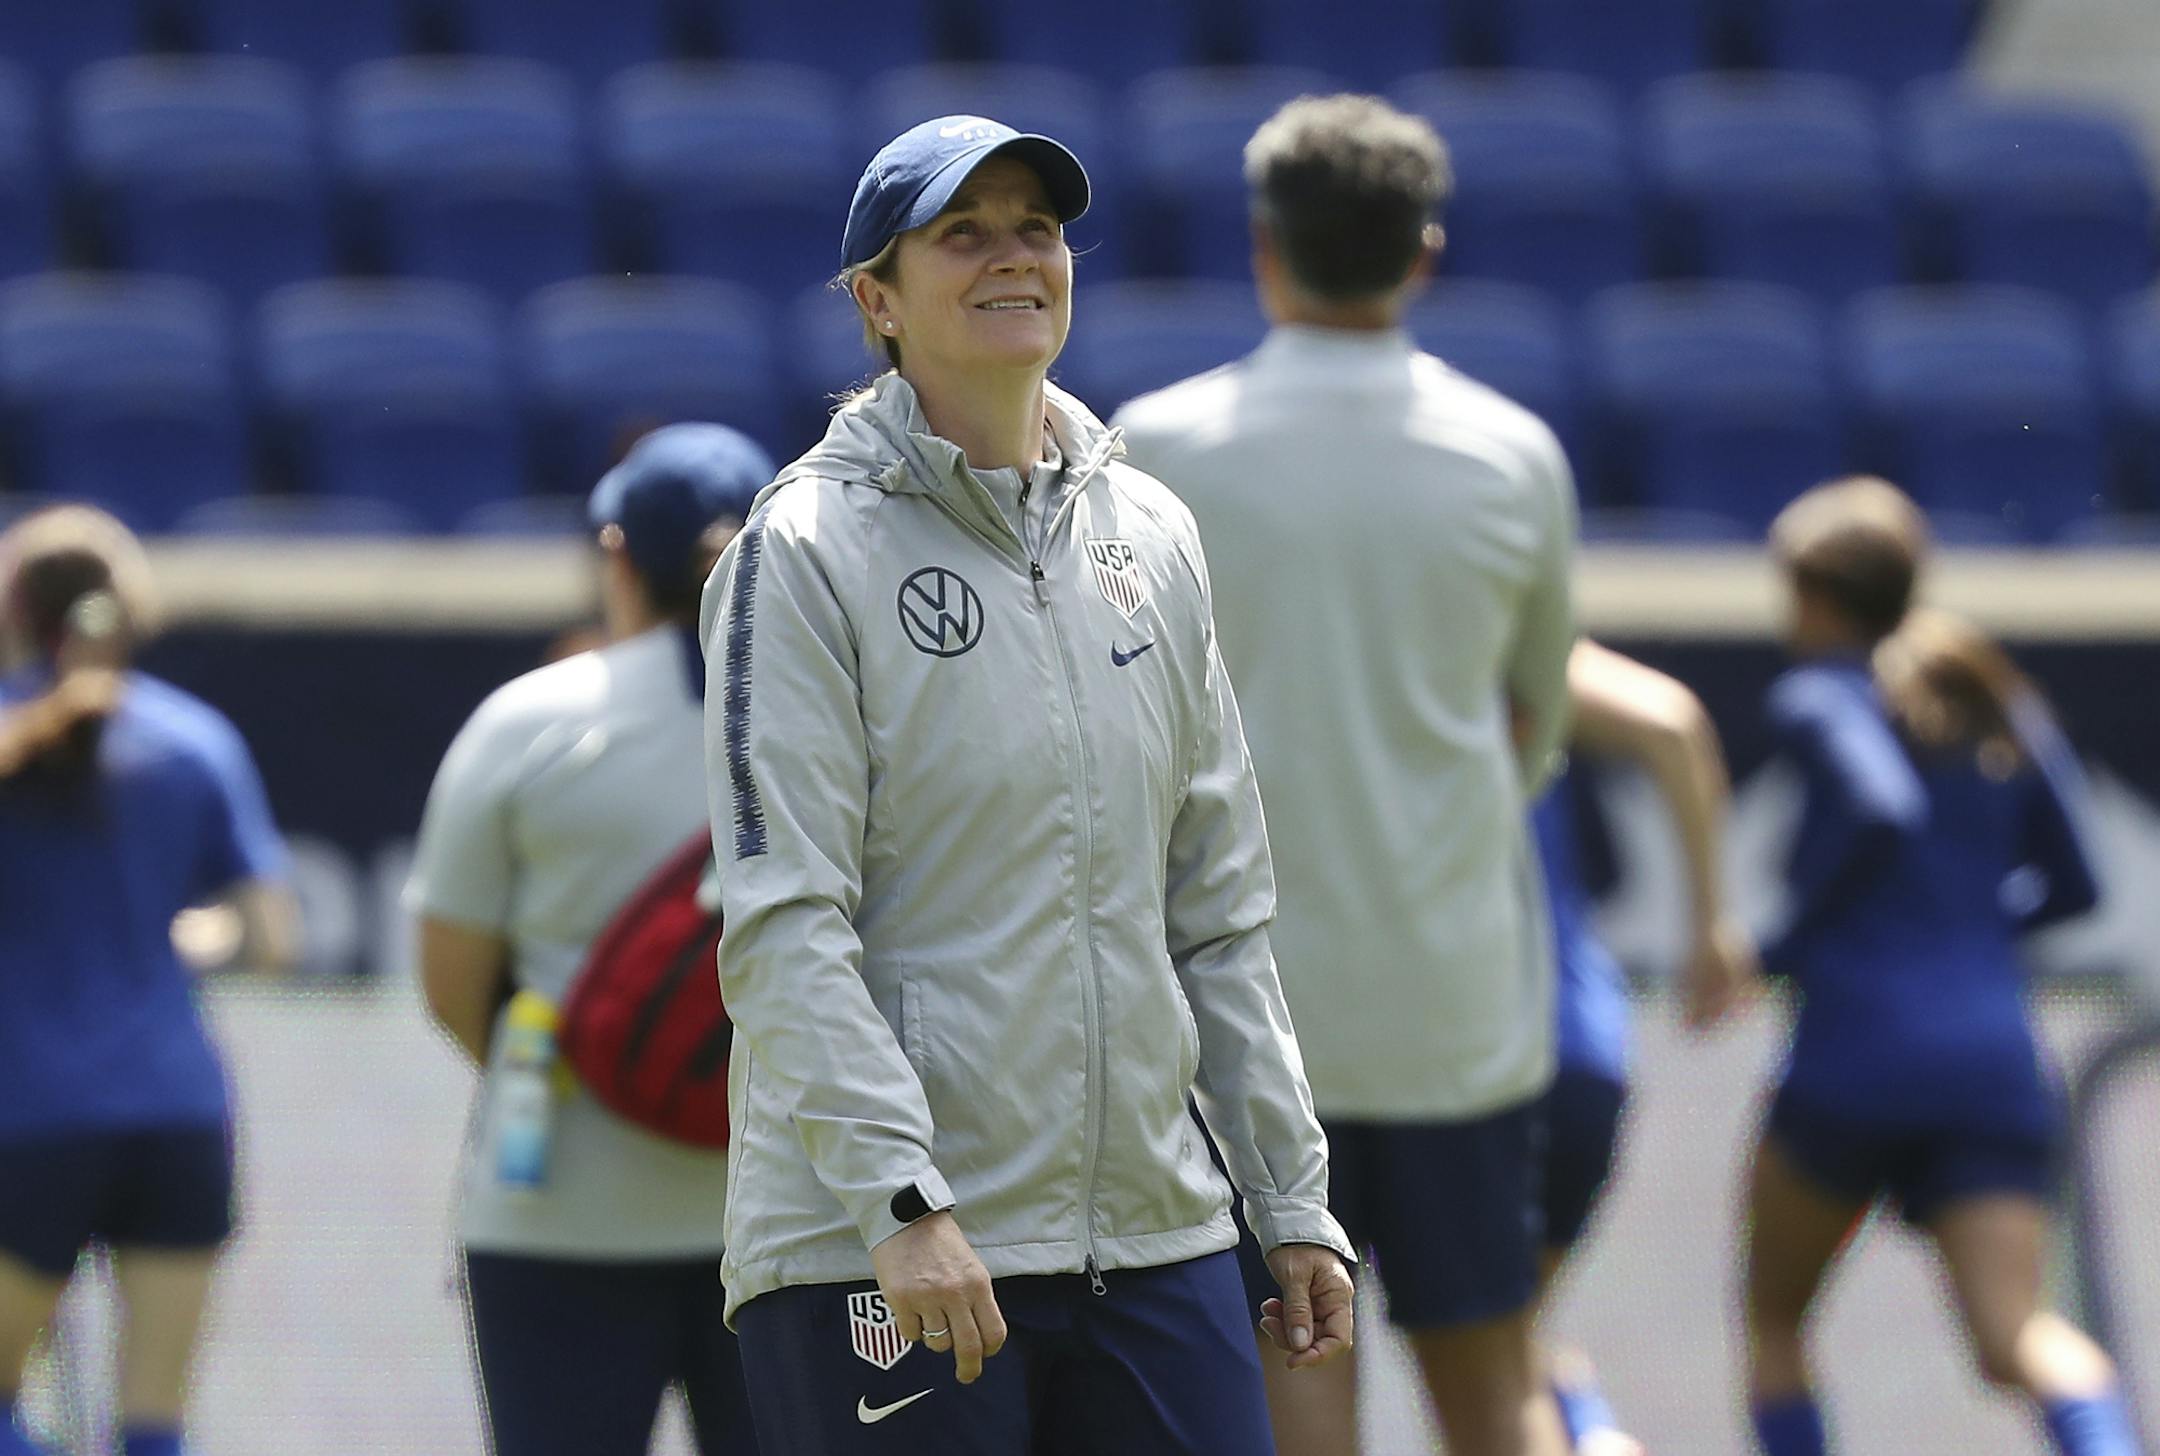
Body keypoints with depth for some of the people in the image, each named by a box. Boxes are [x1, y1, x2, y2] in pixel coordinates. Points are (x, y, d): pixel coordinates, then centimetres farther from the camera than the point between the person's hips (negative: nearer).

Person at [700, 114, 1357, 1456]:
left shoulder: (1150, 537, 13)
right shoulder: (810, 550, -5)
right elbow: (785, 929, -13)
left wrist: (1294, 1204, 13)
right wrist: (901, 1197, -22)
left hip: (1156, 1233, 6)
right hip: (882, 1259, -6)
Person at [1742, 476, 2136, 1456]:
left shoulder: (1821, 697, 2)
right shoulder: (2004, 705, 19)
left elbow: (1882, 811, -18)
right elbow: (2070, 885, 19)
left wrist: (1793, 938, -6)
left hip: (1856, 1052, -4)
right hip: (1996, 1059, 4)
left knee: (1774, 1317, 18)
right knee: (2018, 1335, -11)